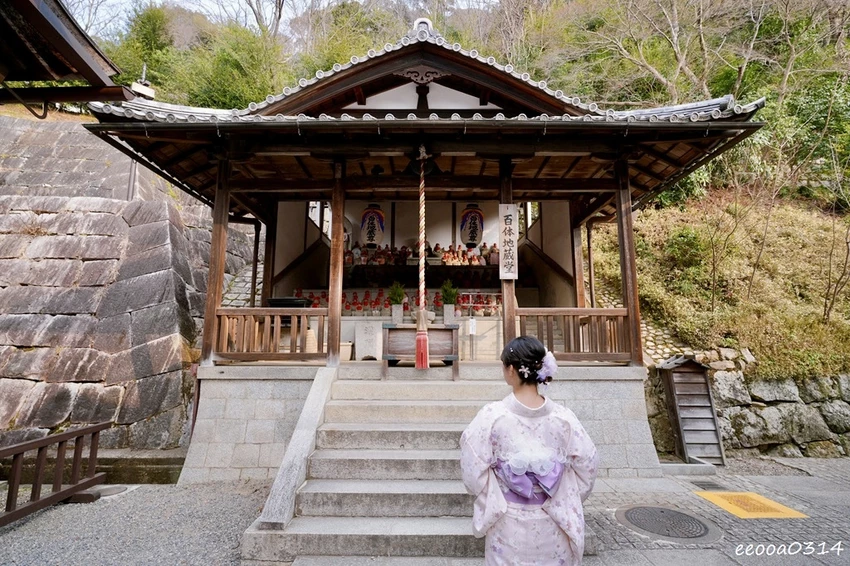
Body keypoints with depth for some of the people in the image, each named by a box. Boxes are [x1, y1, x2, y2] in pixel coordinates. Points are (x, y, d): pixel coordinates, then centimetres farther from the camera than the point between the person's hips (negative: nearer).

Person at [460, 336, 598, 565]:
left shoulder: (492, 416, -20)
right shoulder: (563, 417, -13)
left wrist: (491, 501, 4)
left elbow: (473, 469, -14)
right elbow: (587, 464, -2)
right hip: (552, 525, 2)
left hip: (508, 524, -2)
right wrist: (565, 503, 11)